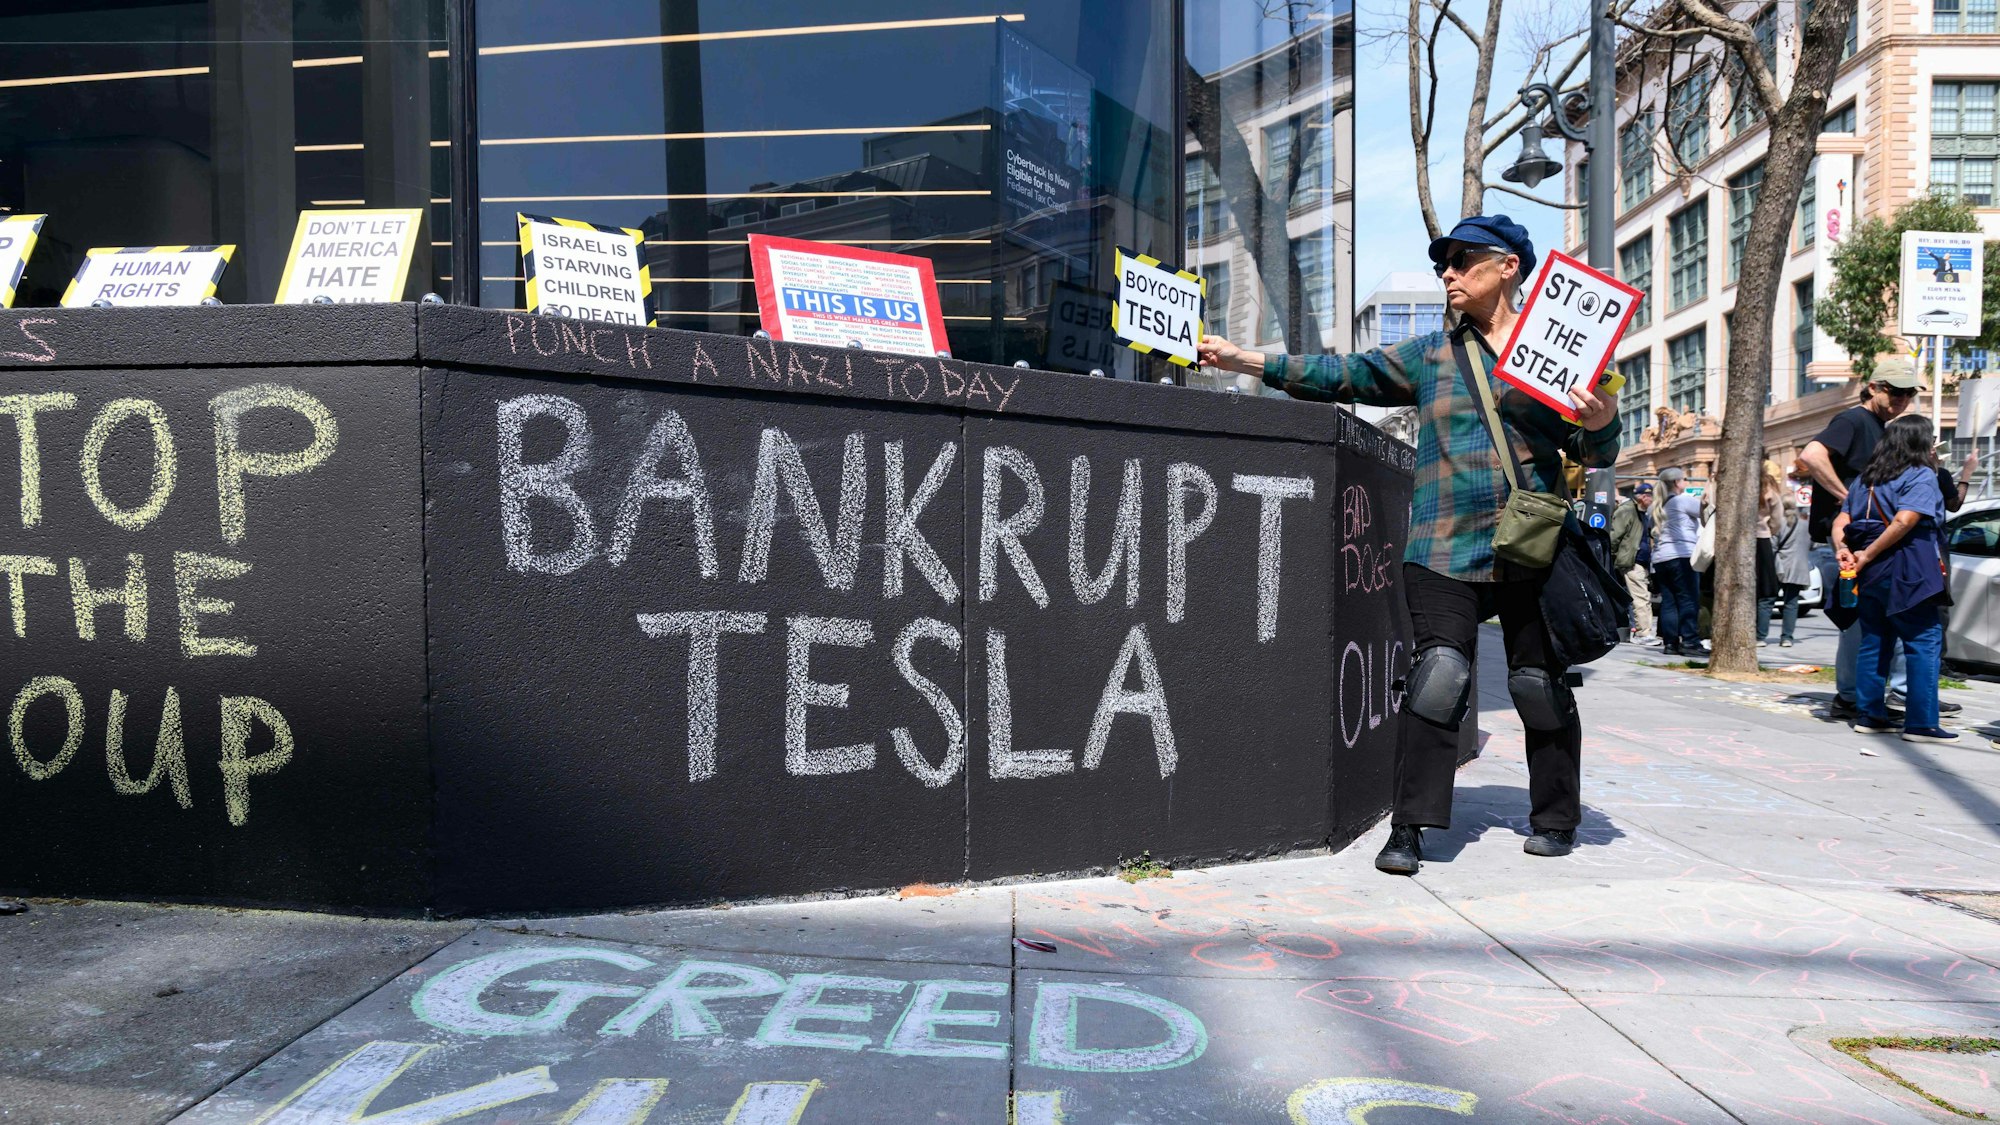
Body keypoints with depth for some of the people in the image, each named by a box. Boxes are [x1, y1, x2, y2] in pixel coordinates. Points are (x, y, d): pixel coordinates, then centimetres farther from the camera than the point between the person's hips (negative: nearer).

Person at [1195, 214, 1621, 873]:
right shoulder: (1430, 355, 13)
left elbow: (1593, 456, 11)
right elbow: (1344, 375, 8)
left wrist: (1600, 425, -13)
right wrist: (1245, 361, 2)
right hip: (1445, 549, 0)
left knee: (1540, 684, 7)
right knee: (1439, 676, -12)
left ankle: (1556, 820, 25)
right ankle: (1409, 828, -5)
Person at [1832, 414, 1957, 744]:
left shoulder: (1865, 479, 17)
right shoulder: (1921, 476, -5)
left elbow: (1841, 522, 9)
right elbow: (1903, 522, -18)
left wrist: (1843, 551, -4)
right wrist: (1867, 555, -14)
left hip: (1870, 575, 7)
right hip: (1906, 574, -7)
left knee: (1874, 642, 11)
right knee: (1924, 643, -3)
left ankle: (1870, 715, 12)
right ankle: (1921, 723, -6)